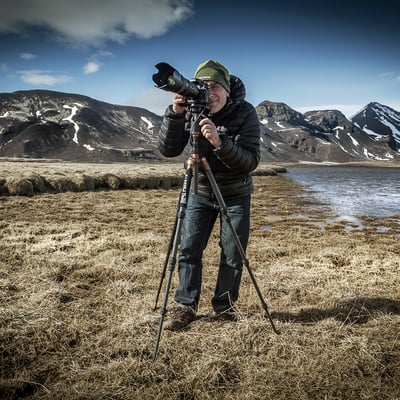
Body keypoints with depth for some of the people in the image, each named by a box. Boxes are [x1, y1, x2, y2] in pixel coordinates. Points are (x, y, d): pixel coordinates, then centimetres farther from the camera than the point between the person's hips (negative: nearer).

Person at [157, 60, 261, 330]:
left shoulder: (245, 113, -19)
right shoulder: (191, 111, -12)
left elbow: (251, 161, -26)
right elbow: (168, 150, -19)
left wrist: (220, 142, -42)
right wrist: (175, 114, -34)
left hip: (236, 195, -1)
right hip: (200, 192, 2)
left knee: (233, 255, 3)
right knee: (189, 250, -1)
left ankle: (225, 306, 23)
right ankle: (186, 306, 14)